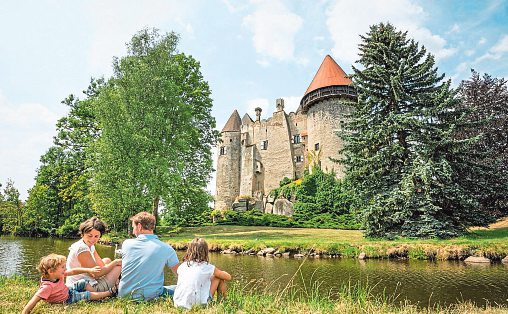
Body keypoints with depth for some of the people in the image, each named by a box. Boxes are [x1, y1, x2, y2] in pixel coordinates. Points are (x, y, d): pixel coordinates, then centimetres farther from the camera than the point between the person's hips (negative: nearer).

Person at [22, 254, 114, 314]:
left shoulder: (58, 275, -14)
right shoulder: (47, 287, -37)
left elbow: (73, 271, -10)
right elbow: (35, 300, -40)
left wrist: (89, 270, -16)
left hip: (68, 290, 8)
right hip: (67, 299, -8)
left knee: (83, 282, 7)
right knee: (88, 295, -12)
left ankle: (97, 293, 16)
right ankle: (110, 292, -1)